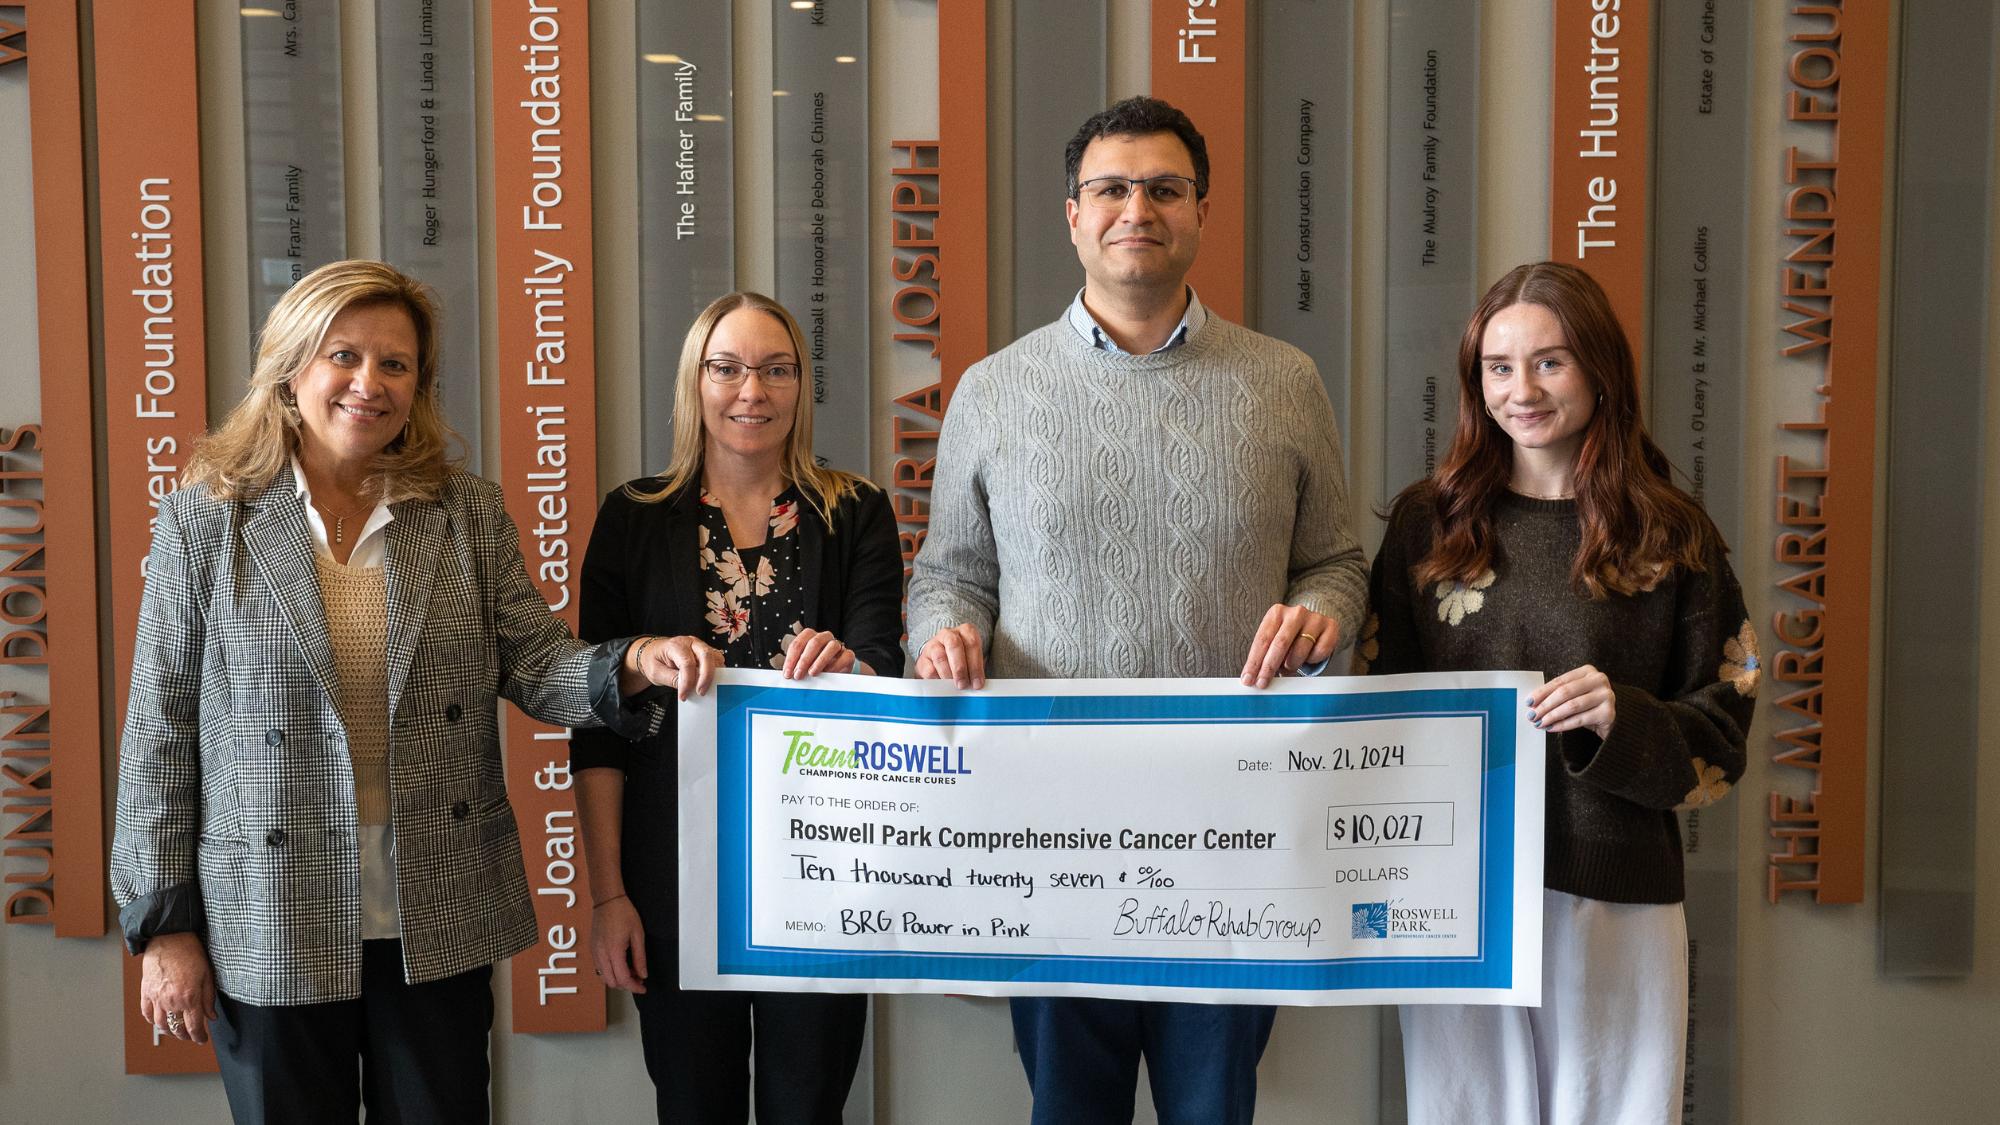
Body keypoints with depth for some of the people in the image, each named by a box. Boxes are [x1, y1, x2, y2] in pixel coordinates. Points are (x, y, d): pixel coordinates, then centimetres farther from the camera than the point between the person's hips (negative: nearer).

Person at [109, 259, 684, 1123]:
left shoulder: (468, 514, 2)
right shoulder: (207, 518, -2)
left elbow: (535, 666, -1)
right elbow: (161, 729, -1)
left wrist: (629, 665, -23)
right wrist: (165, 923, -2)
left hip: (439, 923, 2)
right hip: (274, 926, -1)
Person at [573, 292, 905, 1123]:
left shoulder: (856, 516, 3)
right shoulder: (635, 519, 2)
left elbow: (886, 675, -6)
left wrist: (846, 668, -30)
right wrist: (606, 893, -4)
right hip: (675, 877, 0)